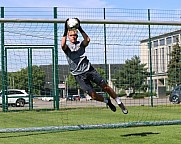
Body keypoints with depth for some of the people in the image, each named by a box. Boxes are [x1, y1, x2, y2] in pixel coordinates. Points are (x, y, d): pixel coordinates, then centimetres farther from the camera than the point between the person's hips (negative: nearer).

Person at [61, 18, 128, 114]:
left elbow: (87, 40, -15)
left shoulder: (80, 44, 8)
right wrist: (65, 31, -25)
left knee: (105, 86, -4)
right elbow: (62, 45, -23)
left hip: (89, 69, 2)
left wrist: (80, 29, -19)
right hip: (79, 75, -2)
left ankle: (119, 103, 10)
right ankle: (107, 101, 20)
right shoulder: (67, 47, 3)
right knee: (92, 94, -8)